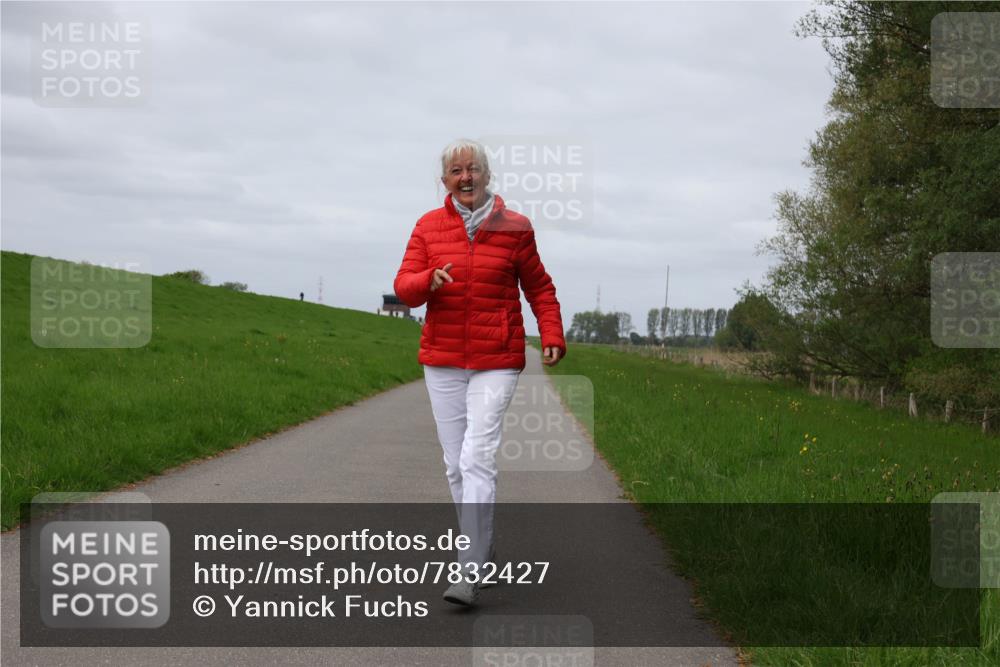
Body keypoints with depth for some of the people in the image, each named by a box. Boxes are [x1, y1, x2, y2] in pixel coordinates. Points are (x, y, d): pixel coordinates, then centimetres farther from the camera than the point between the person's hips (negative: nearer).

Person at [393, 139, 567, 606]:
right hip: (442, 361, 3)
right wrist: (430, 280, -25)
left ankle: (470, 574, -16)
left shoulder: (514, 227, 0)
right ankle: (483, 548, 26)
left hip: (497, 361, -3)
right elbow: (404, 287, -3)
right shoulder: (428, 226, 4)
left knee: (478, 459, -15)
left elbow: (539, 288, 9)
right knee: (456, 463, 8)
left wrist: (552, 337, -4)